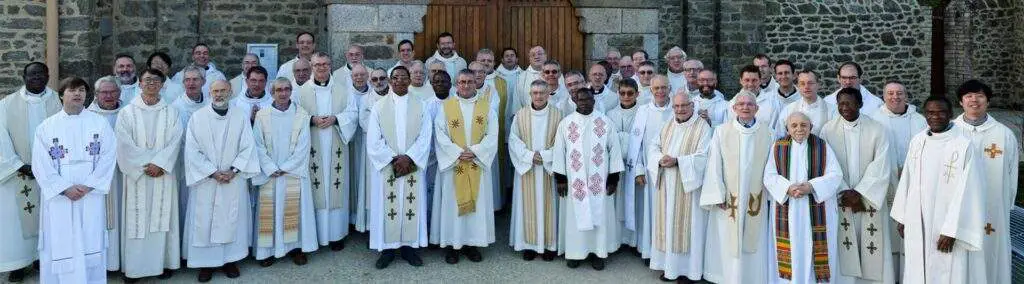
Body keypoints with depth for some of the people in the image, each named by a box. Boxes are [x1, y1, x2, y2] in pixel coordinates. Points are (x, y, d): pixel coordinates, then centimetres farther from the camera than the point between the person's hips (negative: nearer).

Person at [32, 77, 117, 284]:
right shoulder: (46, 127, 4)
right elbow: (41, 165, -2)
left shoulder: (100, 123, 5)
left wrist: (88, 187, -11)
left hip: (91, 197, 0)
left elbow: (107, 158, -2)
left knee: (91, 243, 3)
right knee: (59, 245, 2)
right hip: (58, 198, 0)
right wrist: (65, 189, -12)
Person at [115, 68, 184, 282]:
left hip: (164, 175, 1)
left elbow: (175, 141, -3)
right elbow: (125, 144, -5)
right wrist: (145, 165, -13)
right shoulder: (127, 112, 2)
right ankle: (134, 267, 9)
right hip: (137, 175, -1)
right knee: (137, 220, 1)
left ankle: (164, 263, 13)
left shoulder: (171, 112, 6)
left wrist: (159, 164, -15)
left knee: (163, 219, 5)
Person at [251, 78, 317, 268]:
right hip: (270, 173, 0)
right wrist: (272, 169, -11)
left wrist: (284, 168, -9)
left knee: (295, 210, 2)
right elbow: (258, 146, -2)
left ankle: (296, 247, 11)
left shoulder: (301, 115, -1)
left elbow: (302, 147, -4)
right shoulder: (262, 115, 0)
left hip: (294, 173, 0)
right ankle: (269, 250, 10)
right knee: (269, 211, 2)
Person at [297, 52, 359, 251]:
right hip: (313, 147, 0)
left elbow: (353, 113, 4)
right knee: (316, 188, -1)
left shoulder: (343, 88, 6)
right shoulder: (303, 91, 5)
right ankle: (315, 233, 9)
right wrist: (311, 120, -15)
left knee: (336, 186, 2)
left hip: (336, 146, 0)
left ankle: (336, 234, 11)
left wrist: (335, 119, -13)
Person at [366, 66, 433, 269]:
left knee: (412, 205, 3)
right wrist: (393, 159, -12)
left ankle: (409, 246, 14)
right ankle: (387, 248, 10)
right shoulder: (379, 106, 3)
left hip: (413, 167, 1)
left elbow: (425, 138, -1)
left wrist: (408, 158, -13)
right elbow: (374, 140, -4)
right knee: (387, 206, 0)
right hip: (386, 167, -1)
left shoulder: (420, 106, 5)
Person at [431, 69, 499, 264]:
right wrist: (458, 153, -15)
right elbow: (440, 135, -4)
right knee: (453, 203, 3)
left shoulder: (487, 106, 4)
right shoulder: (445, 107, 2)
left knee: (478, 203, 5)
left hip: (478, 164, 1)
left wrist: (475, 151, -14)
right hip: (453, 164, -1)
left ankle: (472, 243, 15)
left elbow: (492, 135, -2)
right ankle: (451, 244, 12)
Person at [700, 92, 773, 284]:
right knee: (728, 244, 4)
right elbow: (714, 166, -2)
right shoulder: (722, 132, -1)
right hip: (728, 201, -1)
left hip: (756, 201, 1)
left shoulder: (768, 133, 1)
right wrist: (718, 196, -7)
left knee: (754, 244, 6)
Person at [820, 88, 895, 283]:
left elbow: (881, 167, -7)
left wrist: (860, 194, -13)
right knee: (844, 253, 0)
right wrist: (845, 193, -11)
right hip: (840, 201, 0)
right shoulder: (828, 130, -1)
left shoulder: (877, 130, -2)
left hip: (870, 201, 0)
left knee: (873, 252, 1)